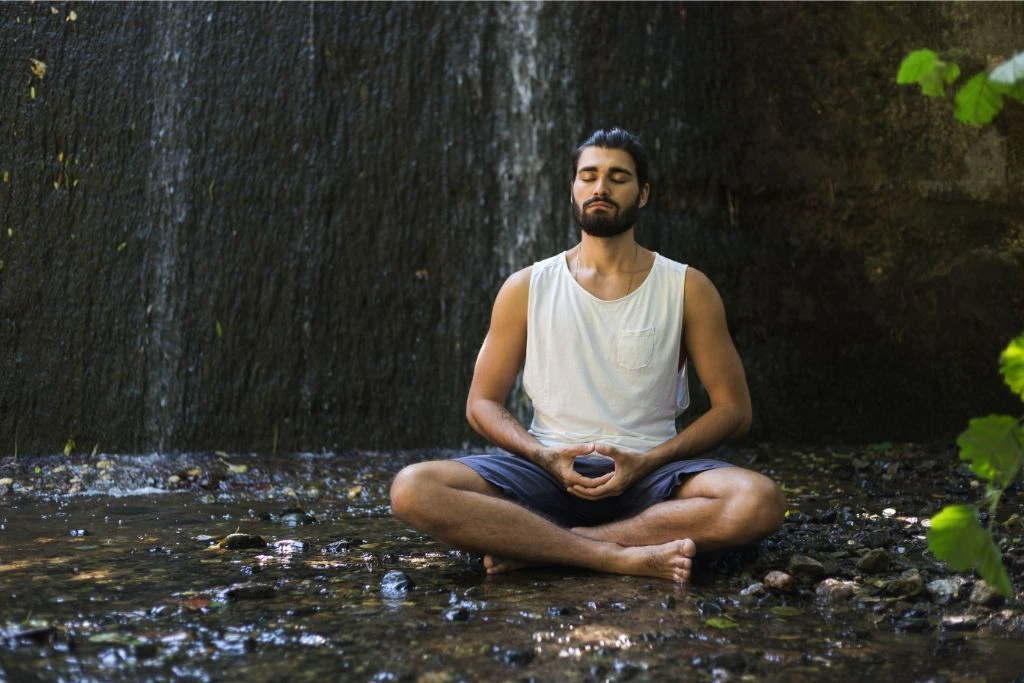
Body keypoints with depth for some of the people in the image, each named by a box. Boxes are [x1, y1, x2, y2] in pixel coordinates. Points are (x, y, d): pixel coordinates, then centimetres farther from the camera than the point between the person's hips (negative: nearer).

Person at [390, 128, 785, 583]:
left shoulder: (687, 289, 5)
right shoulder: (526, 288, 8)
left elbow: (733, 409, 4)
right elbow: (482, 402, 9)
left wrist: (647, 462, -12)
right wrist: (545, 457, -12)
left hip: (648, 475, 0)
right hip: (548, 472, 1)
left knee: (759, 502, -32)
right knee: (413, 489, -26)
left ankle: (535, 548, -27)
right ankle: (625, 556, -29)